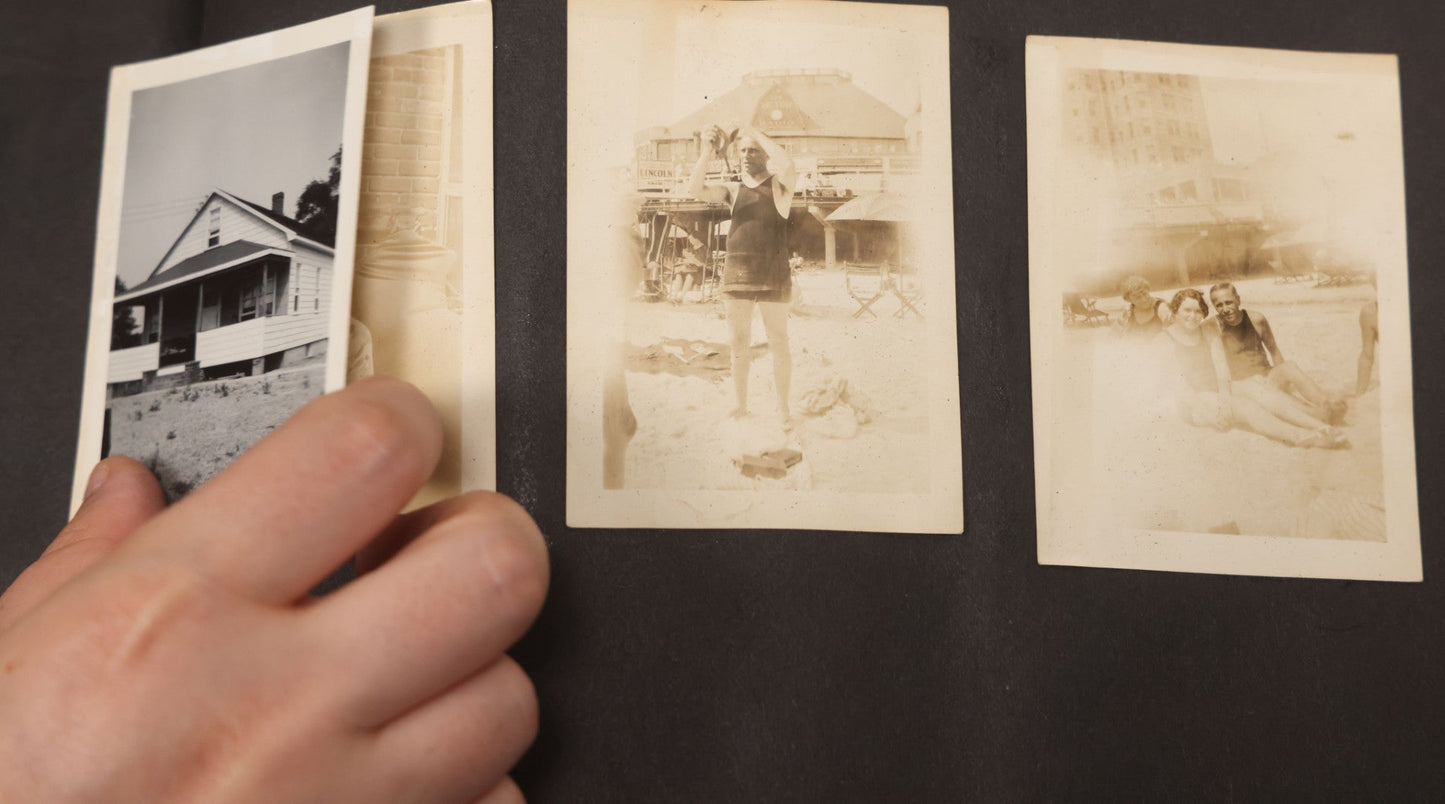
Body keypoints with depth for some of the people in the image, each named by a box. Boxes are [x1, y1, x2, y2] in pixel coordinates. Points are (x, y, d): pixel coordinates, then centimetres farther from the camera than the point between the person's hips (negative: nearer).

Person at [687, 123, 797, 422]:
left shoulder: (779, 185, 3)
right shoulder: (733, 189, 12)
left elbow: (789, 166, -20)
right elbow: (696, 190, -3)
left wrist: (757, 133, -13)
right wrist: (708, 151, -13)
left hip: (773, 276, -3)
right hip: (736, 275, 3)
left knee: (779, 344, 3)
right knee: (739, 345, 8)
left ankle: (783, 408, 11)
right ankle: (741, 406, 17)